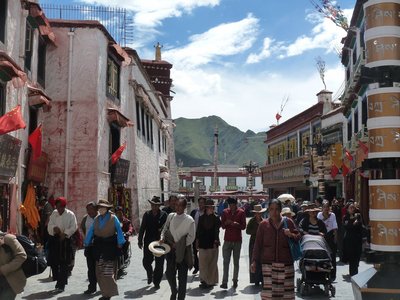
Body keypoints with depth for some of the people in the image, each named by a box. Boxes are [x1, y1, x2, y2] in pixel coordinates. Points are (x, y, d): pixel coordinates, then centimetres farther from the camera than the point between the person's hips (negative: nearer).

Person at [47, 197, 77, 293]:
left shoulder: (70, 215, -5)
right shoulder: (54, 213, 8)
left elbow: (73, 227, -9)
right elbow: (49, 225, 4)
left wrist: (65, 233, -20)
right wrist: (54, 228, -17)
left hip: (65, 240, -4)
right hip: (54, 239, 4)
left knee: (63, 264, -3)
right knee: (53, 262, 7)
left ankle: (61, 285, 4)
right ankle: (58, 280, 29)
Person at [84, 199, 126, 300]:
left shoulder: (113, 218, -5)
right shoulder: (96, 219, 8)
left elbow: (119, 230, -3)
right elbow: (91, 231, 11)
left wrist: (120, 243, -7)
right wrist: (86, 243, 10)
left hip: (110, 245, -5)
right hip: (98, 245, 5)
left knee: (108, 271, -7)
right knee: (99, 272, 6)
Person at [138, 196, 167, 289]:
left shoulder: (164, 214, -4)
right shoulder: (147, 214, 4)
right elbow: (142, 228, 6)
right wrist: (140, 240, 2)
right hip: (148, 242, 2)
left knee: (159, 263, 4)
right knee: (146, 262, 2)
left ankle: (156, 281, 19)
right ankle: (150, 274, 33)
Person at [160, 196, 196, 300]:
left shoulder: (189, 220, -10)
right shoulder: (170, 216, 2)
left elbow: (191, 237, -10)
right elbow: (165, 229, 11)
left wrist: (179, 245, -12)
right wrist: (162, 238, -8)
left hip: (183, 252, -3)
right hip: (171, 250, 3)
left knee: (182, 276, 6)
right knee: (169, 273, 6)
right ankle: (173, 291, 34)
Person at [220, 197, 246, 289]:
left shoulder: (241, 212, 0)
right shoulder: (225, 212, 4)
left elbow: (243, 226, 0)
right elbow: (222, 226, 7)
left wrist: (237, 224, -19)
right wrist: (226, 223, -14)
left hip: (237, 240, -1)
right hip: (227, 240, 1)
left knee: (236, 262, 7)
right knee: (226, 262, -5)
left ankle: (235, 280, 17)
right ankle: (224, 282, -6)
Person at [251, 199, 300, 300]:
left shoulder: (288, 222, 6)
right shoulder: (263, 224, 6)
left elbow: (298, 236, 13)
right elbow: (257, 244, 6)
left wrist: (291, 235, -10)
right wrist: (255, 261, 0)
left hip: (286, 263, 1)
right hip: (268, 262, -1)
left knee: (286, 290, 3)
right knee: (268, 290, -8)